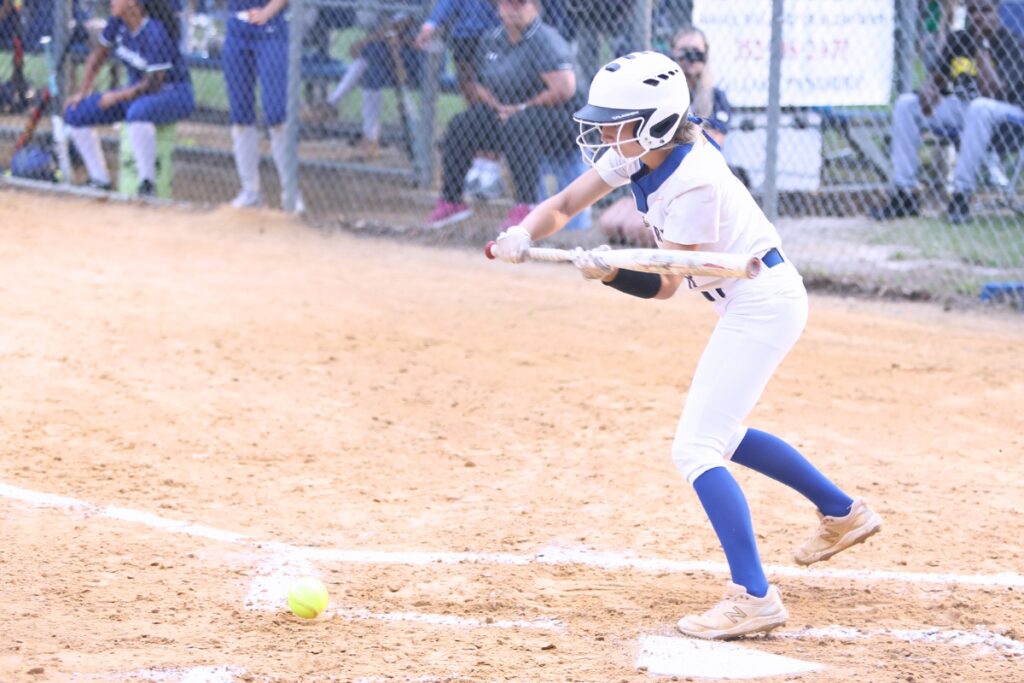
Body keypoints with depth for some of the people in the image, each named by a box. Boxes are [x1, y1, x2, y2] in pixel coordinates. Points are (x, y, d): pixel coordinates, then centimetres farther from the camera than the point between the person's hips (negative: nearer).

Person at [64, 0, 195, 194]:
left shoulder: (155, 33, -27)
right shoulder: (118, 22, -5)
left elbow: (154, 83, -26)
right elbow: (98, 55, 11)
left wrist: (117, 96, -19)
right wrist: (82, 93, 6)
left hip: (173, 93, -9)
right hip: (137, 91, 9)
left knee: (138, 111, -43)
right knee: (75, 113, 1)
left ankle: (147, 184, -31)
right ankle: (99, 181, 9)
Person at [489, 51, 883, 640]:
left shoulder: (693, 185, -27)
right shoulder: (640, 151, -3)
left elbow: (665, 285, -21)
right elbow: (564, 205, 0)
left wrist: (609, 274, -38)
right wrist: (522, 235, -19)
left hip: (763, 303, -10)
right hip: (749, 303, 10)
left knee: (696, 449, -14)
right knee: (720, 433, 24)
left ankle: (754, 598, -17)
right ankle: (843, 513, 38)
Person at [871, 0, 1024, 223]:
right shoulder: (957, 40, 7)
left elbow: (990, 92, -26)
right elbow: (936, 78, 13)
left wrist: (981, 45, -24)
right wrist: (928, 90, -12)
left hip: (1005, 112, -7)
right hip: (958, 108, 7)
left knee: (980, 107, -41)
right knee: (906, 102, -10)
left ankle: (962, 194, -37)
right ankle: (904, 192, -15)